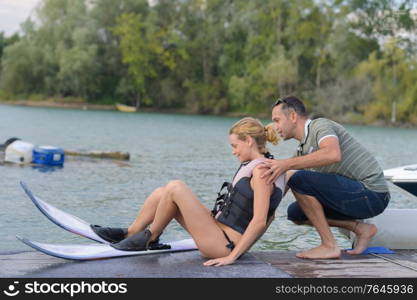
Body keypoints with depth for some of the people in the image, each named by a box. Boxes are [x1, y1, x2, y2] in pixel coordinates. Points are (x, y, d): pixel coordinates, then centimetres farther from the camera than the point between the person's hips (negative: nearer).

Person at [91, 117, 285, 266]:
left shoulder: (261, 170, -16)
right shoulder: (253, 166, 14)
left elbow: (259, 221, -21)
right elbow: (267, 216, 18)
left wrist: (231, 256, -21)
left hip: (223, 245, -10)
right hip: (220, 230, 10)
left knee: (175, 188, -16)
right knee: (161, 194, 7)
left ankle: (150, 238, 4)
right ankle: (130, 234, 20)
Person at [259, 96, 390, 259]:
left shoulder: (321, 125, -9)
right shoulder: (303, 149, 18)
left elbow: (333, 155, -33)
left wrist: (287, 164, -32)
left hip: (371, 194, -9)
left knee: (297, 179, -18)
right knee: (295, 213, 13)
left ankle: (329, 245, -14)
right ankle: (360, 228, 9)